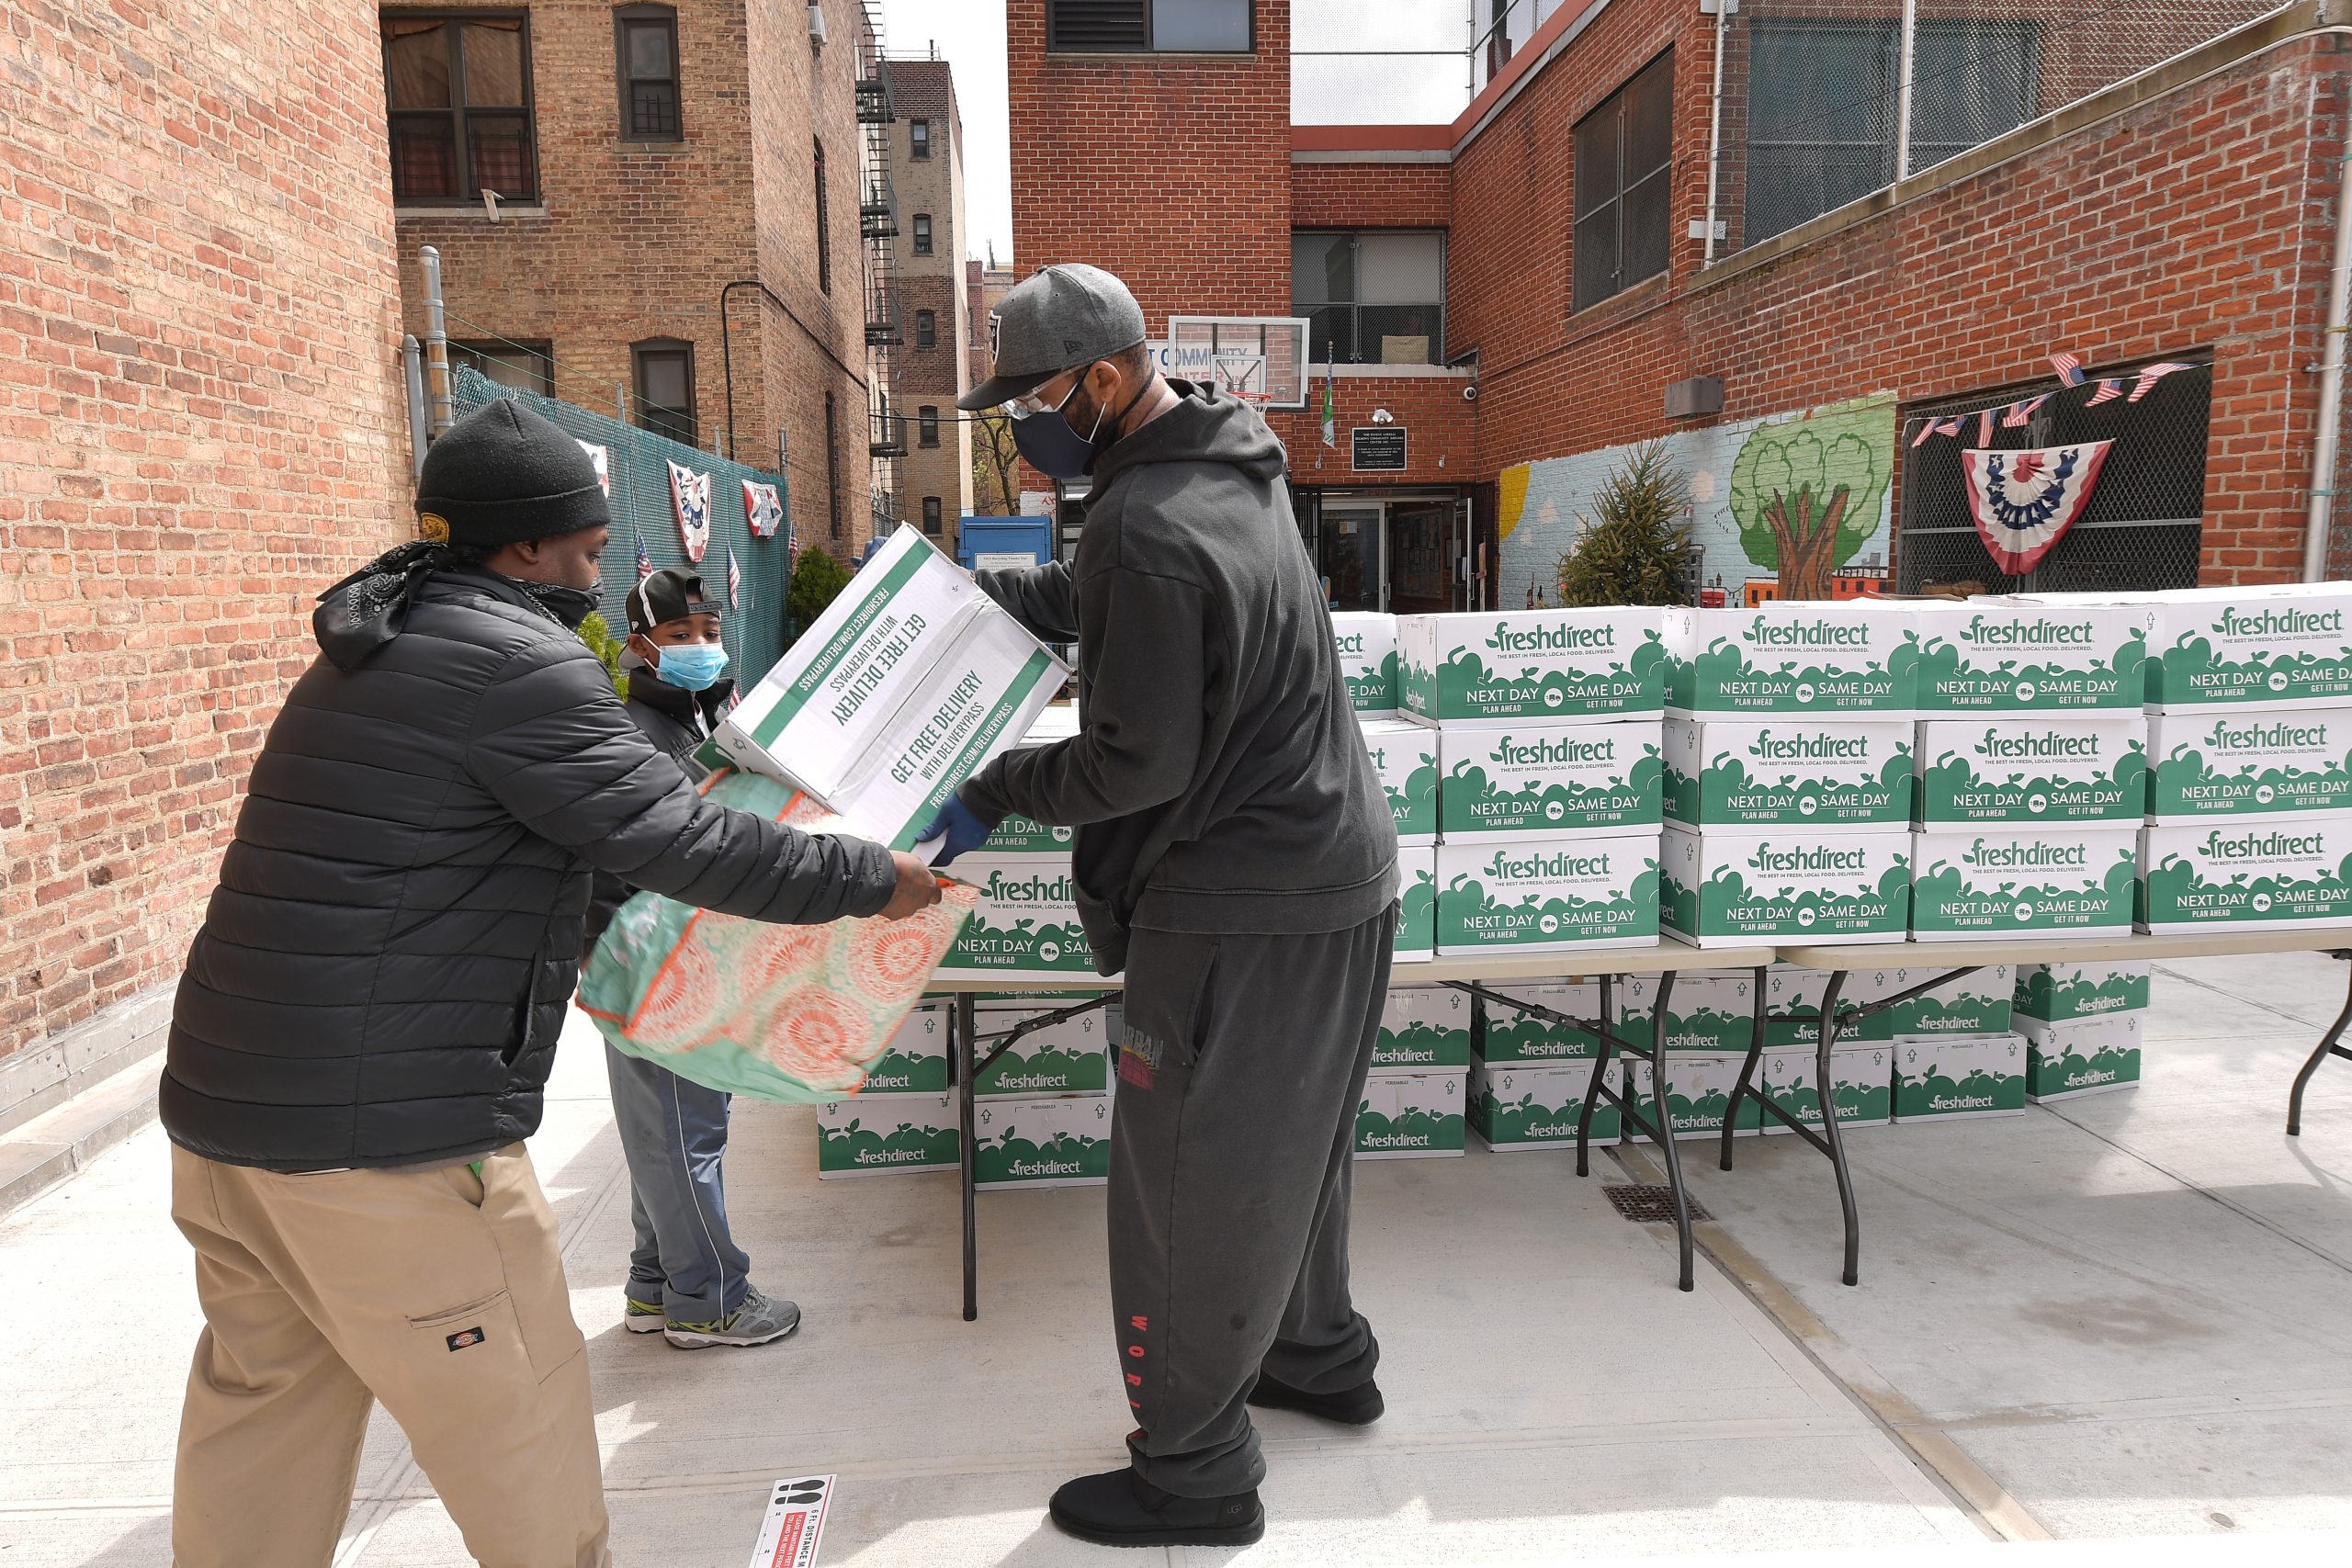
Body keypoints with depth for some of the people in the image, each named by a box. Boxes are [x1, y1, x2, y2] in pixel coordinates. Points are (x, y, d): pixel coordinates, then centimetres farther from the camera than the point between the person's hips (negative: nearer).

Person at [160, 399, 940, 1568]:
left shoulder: (371, 654, 16)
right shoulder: (518, 659, -15)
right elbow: (675, 840, -17)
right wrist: (871, 879, -6)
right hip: (392, 1134, -10)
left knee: (266, 1397, 22)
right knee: (514, 1415, 6)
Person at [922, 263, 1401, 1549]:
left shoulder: (1149, 526, -22)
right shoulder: (1228, 472, 10)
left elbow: (1138, 760, -22)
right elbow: (1084, 600, 23)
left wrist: (990, 795, -10)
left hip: (1236, 905, -10)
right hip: (1335, 870, 10)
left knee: (1186, 1181, 4)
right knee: (1287, 1140, 25)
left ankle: (1195, 1474, 21)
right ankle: (1316, 1354, 45)